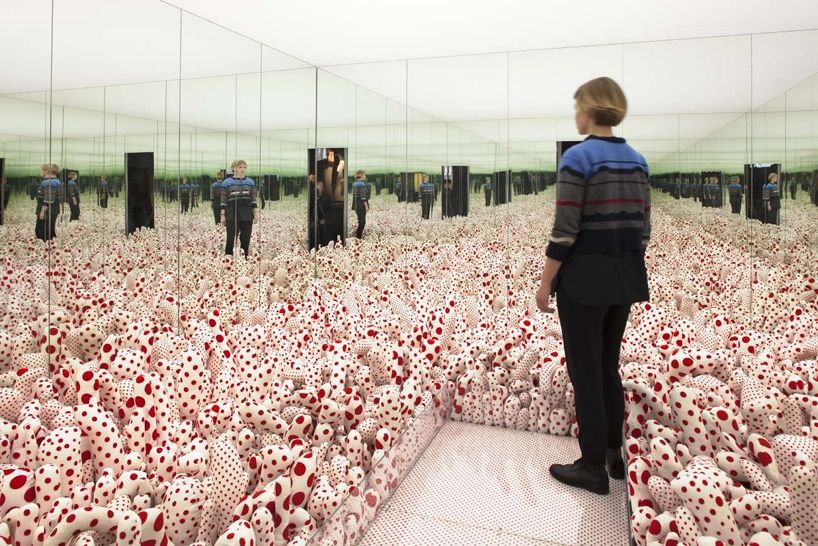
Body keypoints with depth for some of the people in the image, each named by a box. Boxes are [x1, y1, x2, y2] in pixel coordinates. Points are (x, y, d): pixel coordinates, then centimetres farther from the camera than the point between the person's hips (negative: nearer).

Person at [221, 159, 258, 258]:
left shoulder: (251, 182, 9)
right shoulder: (227, 182, 2)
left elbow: (253, 199, 10)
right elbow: (224, 201, 2)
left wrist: (256, 213, 4)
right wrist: (223, 215, -3)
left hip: (247, 215, 2)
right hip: (232, 215, -2)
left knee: (246, 239, 6)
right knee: (231, 239, -4)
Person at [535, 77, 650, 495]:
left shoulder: (578, 157, -13)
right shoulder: (636, 161, 8)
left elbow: (565, 230, -17)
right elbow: (642, 226, 10)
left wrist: (545, 282, -9)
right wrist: (626, 265, 20)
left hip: (585, 277, -7)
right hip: (625, 277, 7)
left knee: (585, 373, 5)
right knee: (608, 367, 19)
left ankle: (593, 467, 17)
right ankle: (614, 454, 31)